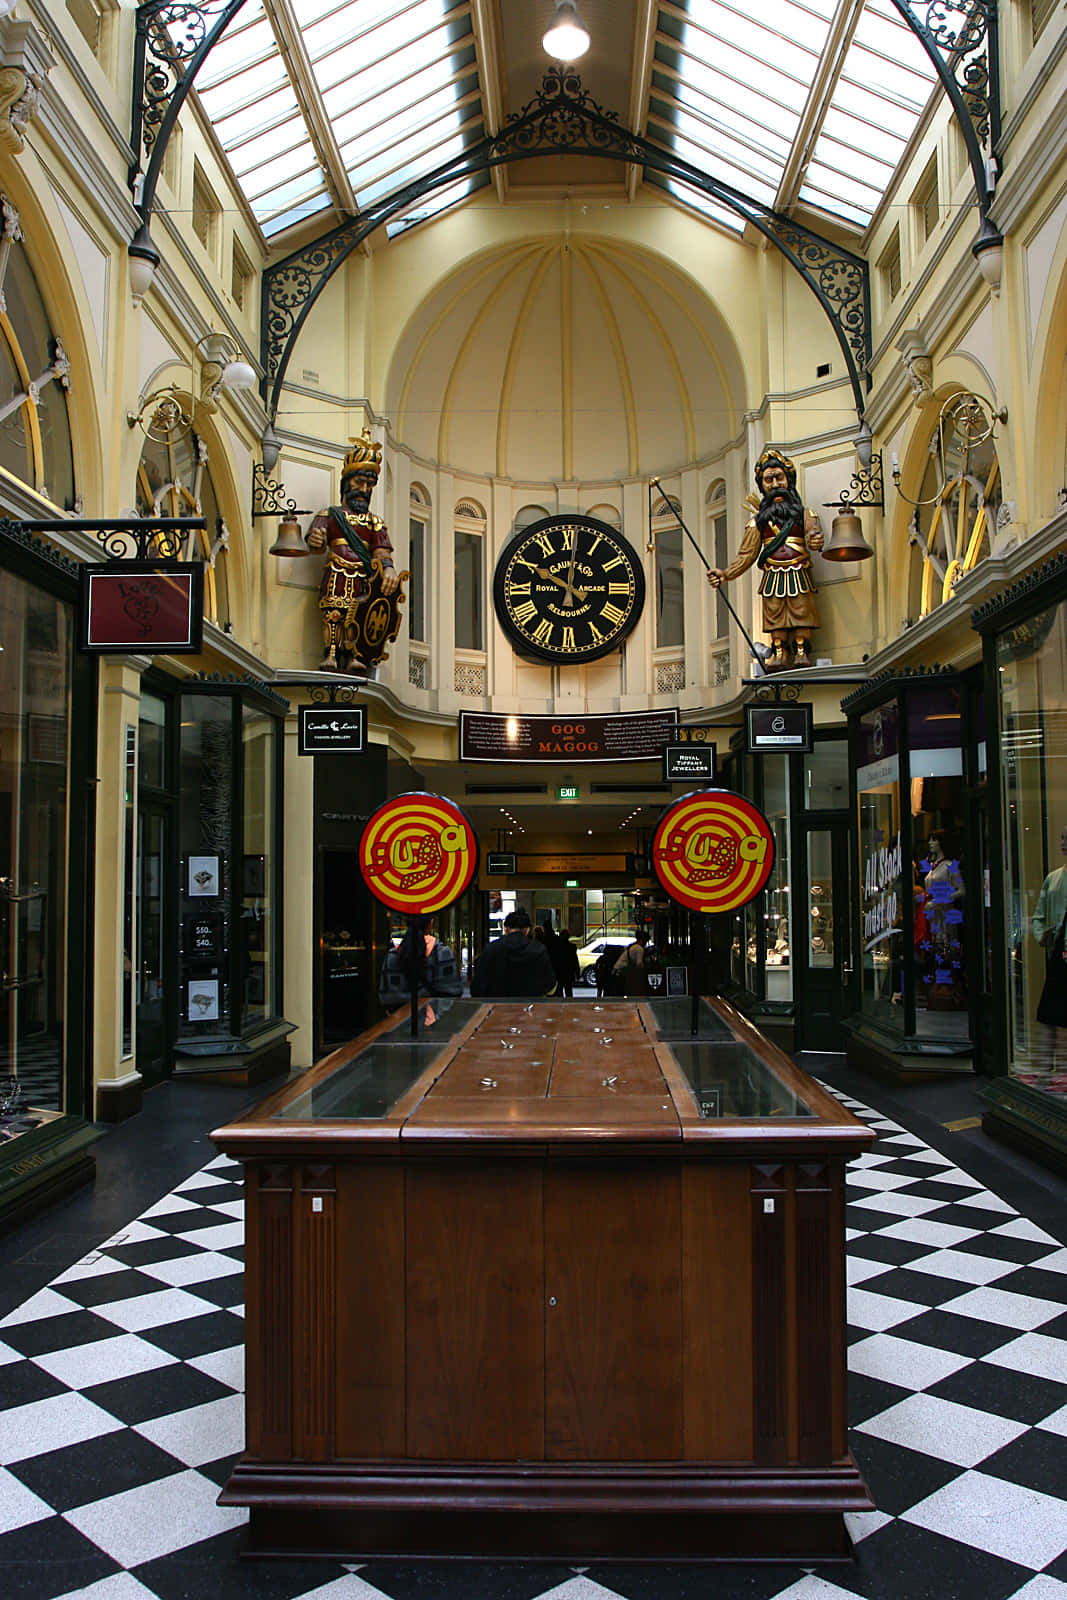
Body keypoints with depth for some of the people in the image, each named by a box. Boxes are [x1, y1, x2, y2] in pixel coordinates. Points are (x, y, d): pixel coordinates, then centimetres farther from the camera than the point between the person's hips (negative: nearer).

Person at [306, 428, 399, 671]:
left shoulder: (375, 522, 25)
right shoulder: (330, 514, 19)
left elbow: (381, 551, 8)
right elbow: (315, 540, 1)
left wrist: (388, 568, -16)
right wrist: (315, 540, -25)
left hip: (363, 577, 2)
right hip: (336, 574, -2)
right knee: (333, 613, -18)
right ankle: (331, 655, -23)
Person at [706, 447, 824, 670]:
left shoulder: (803, 513, 10)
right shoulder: (759, 520, 14)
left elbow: (813, 534, -9)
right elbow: (746, 555, 9)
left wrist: (815, 539, -36)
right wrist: (725, 574, -5)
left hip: (798, 575, -1)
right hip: (772, 576, 2)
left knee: (801, 612, -7)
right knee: (775, 616, -3)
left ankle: (802, 651, -3)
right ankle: (780, 652, 2)